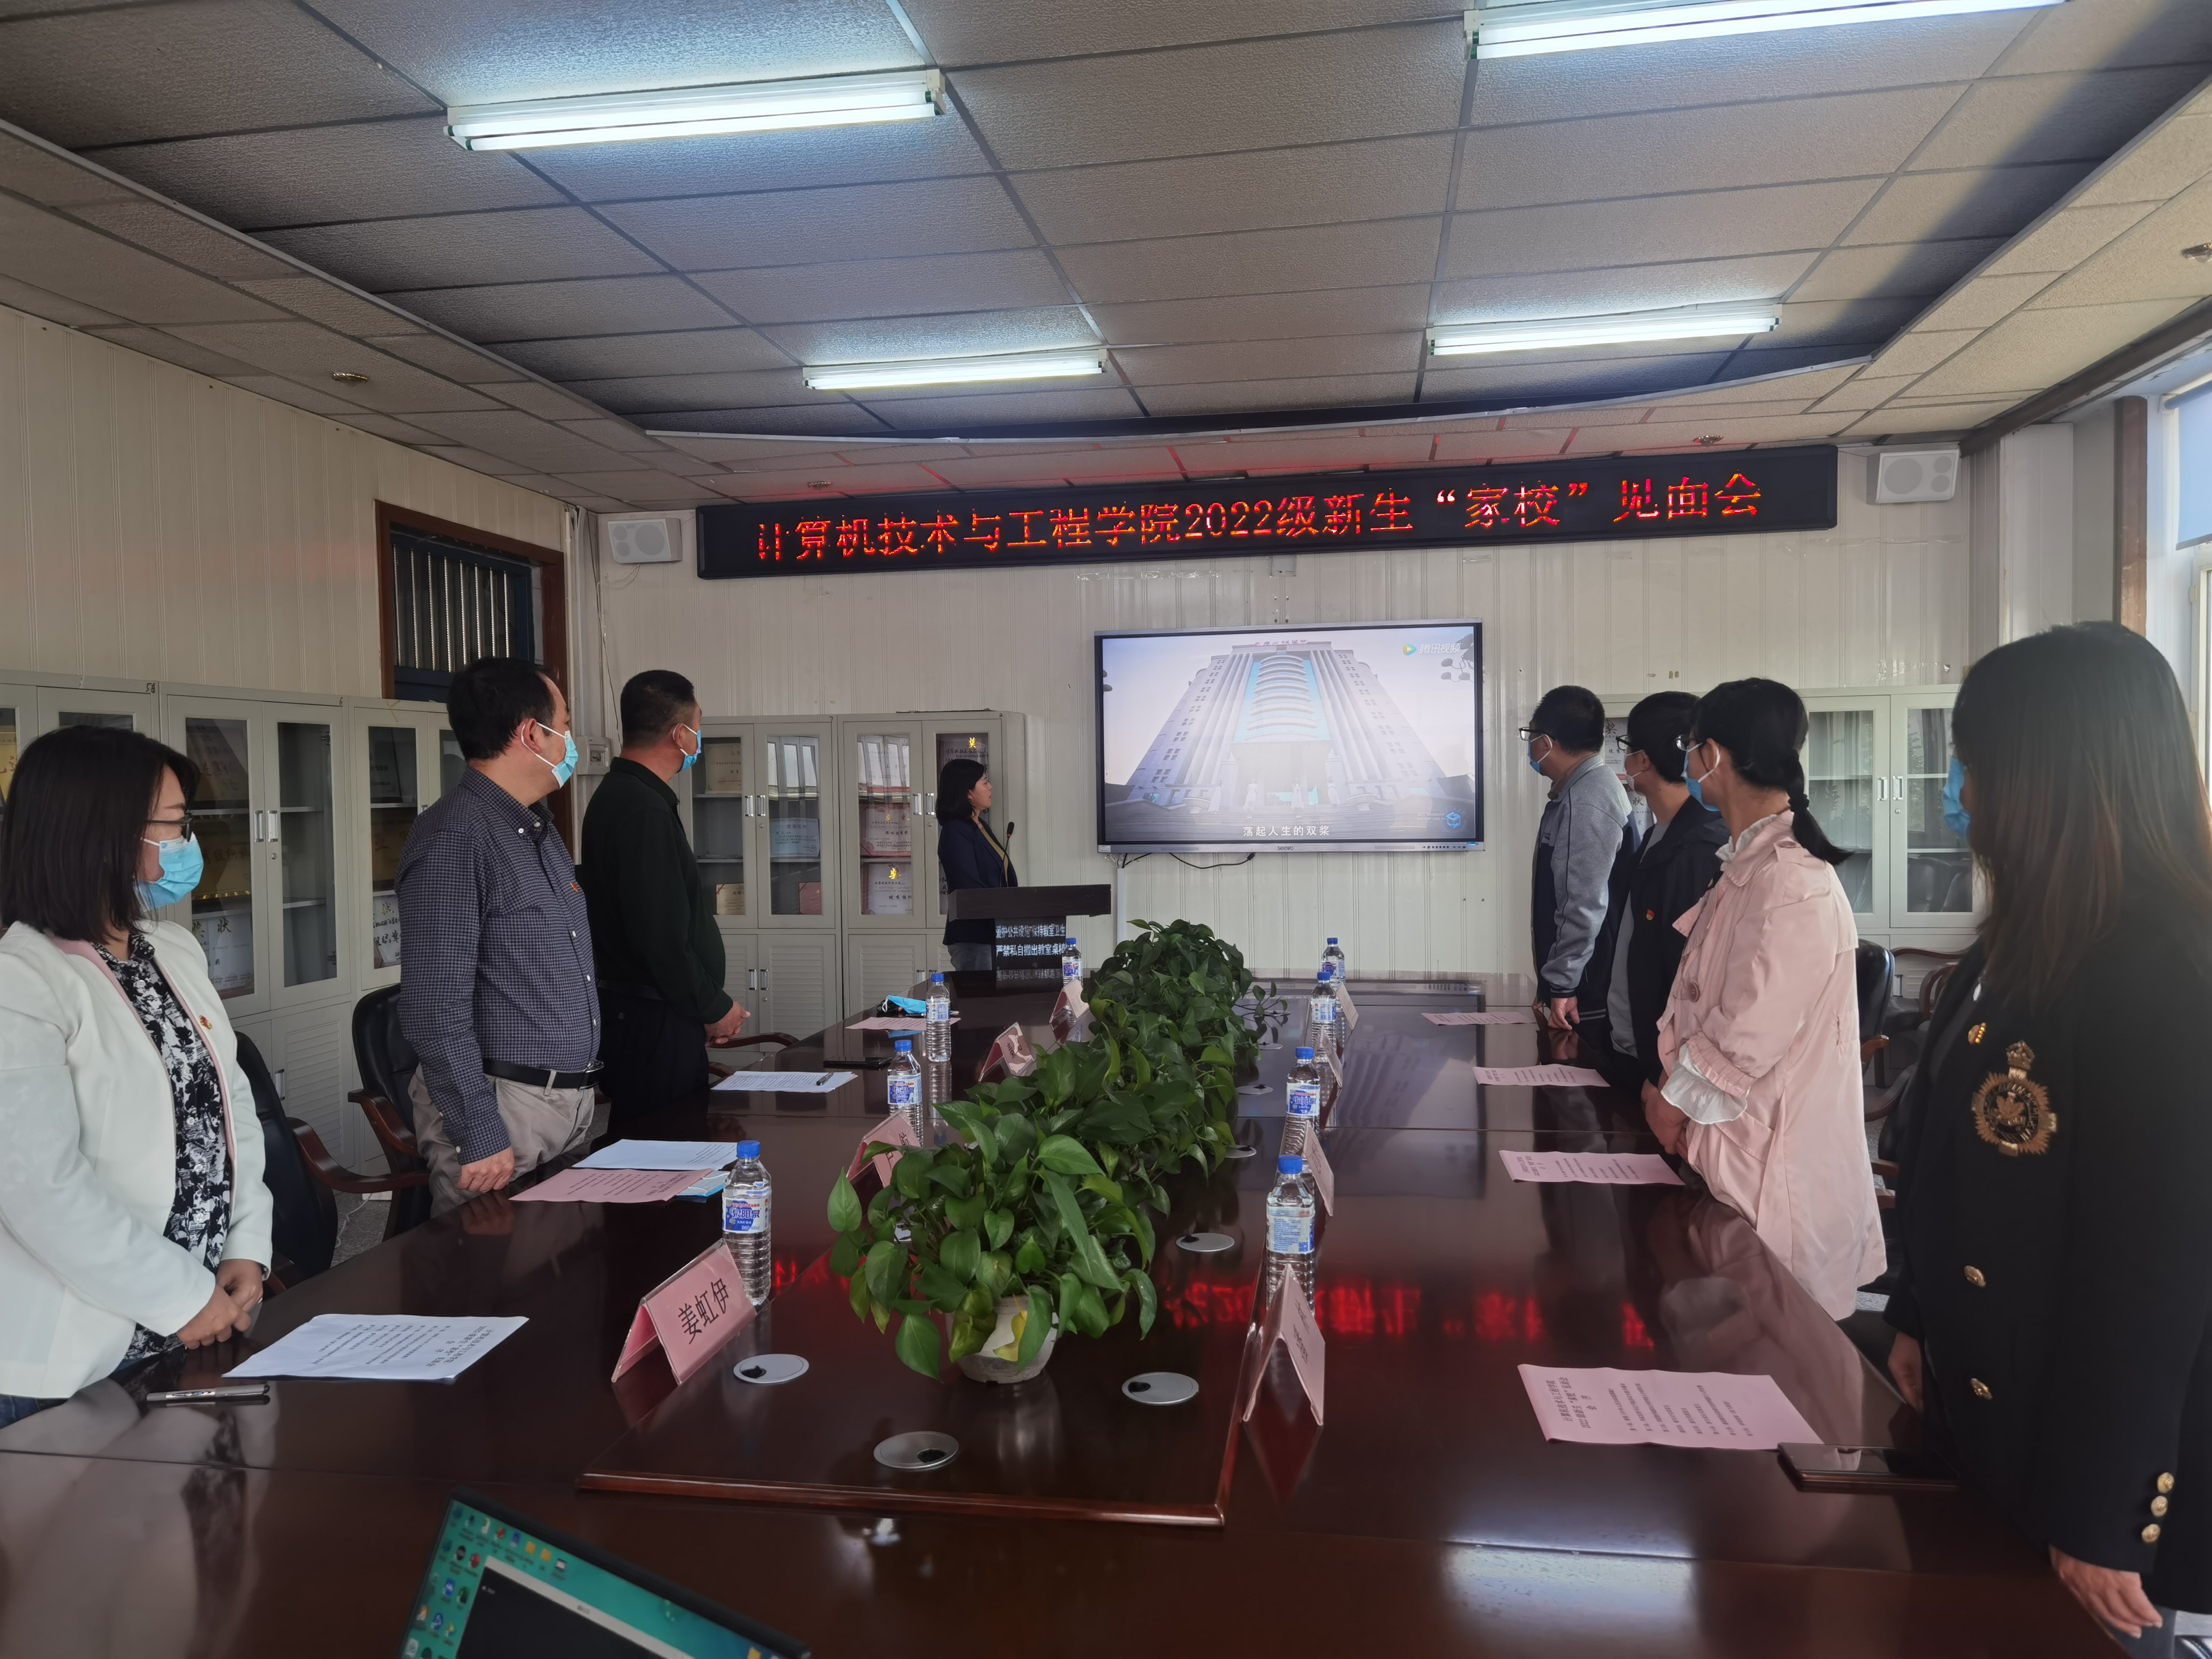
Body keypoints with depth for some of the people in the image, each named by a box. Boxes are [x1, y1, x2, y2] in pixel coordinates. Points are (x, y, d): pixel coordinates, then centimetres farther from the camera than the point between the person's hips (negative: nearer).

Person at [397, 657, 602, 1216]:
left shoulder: (542, 830, 14)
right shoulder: (454, 835, -15)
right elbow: (435, 1006, -20)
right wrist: (480, 1136, -20)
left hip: (574, 1103, 8)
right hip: (503, 1107, -8)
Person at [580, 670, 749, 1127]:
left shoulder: (616, 796, 14)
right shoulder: (645, 811, -18)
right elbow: (661, 938, -23)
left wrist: (706, 1006, 17)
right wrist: (716, 1008, -8)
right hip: (654, 1023, -10)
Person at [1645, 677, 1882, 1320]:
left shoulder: (1792, 884, -24)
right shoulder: (1753, 863, 8)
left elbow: (1751, 1032, -23)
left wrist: (1676, 1101, -9)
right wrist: (1670, 1087, 4)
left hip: (1768, 1159, -9)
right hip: (1731, 1138, 9)